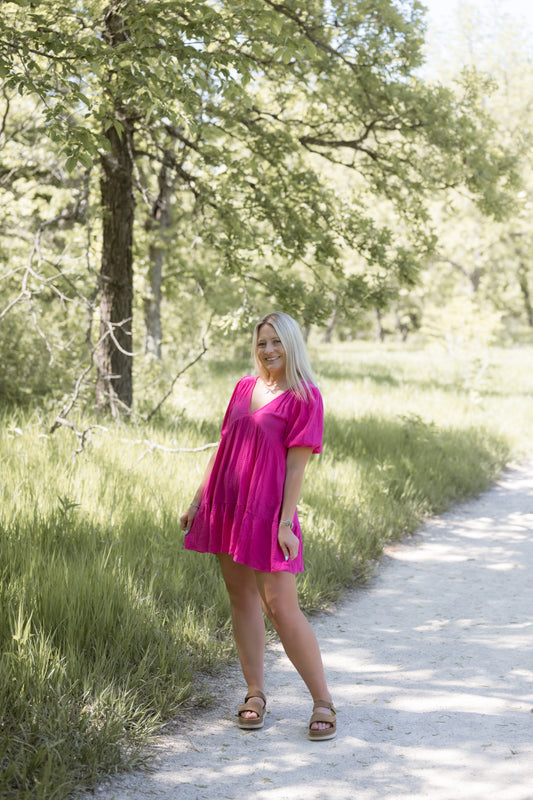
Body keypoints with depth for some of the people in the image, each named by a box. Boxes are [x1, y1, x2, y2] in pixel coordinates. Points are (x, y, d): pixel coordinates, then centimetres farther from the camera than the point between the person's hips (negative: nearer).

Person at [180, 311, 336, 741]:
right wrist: (199, 499, 15)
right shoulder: (244, 388, 12)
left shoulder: (304, 399, -5)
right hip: (225, 507, 6)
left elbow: (297, 464, -10)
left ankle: (323, 702, 3)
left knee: (280, 606, -7)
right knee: (241, 597, 9)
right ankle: (255, 695, 19)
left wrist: (286, 522, -15)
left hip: (266, 511, -6)